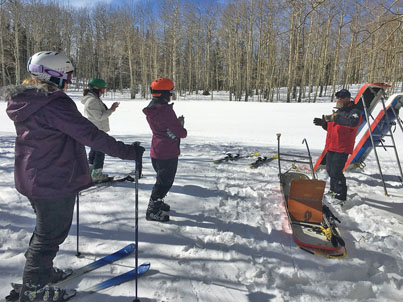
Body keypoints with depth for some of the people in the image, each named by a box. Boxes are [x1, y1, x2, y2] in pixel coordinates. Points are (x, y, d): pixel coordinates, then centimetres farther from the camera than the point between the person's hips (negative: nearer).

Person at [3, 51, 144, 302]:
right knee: (51, 234, 8)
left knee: (46, 229, 27)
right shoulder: (55, 104, -23)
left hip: (33, 178, 10)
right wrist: (125, 151, -22)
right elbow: (89, 134, -27)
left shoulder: (27, 102, 8)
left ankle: (41, 270, 46)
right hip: (54, 182, -10)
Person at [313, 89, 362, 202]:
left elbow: (353, 122, -31)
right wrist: (324, 123, 6)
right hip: (331, 147, 9)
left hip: (342, 149, -9)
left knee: (336, 172, -12)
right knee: (330, 170, 17)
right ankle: (333, 190, 34)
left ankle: (340, 197, -2)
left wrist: (336, 118, -31)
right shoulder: (338, 112, 20)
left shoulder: (354, 111, -8)